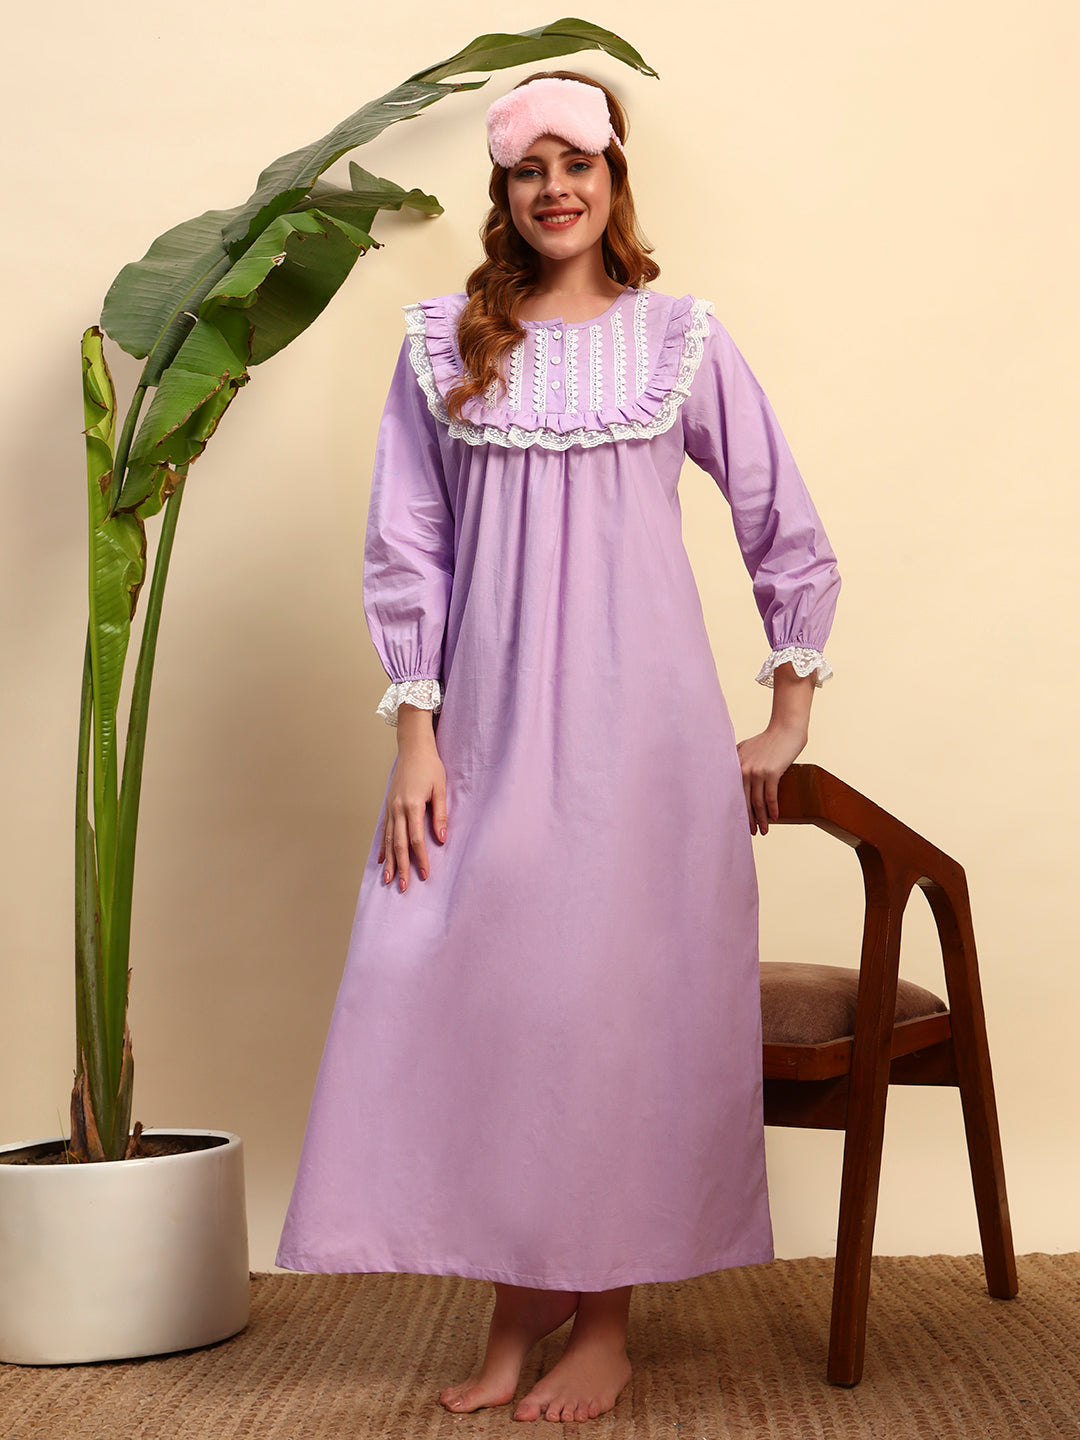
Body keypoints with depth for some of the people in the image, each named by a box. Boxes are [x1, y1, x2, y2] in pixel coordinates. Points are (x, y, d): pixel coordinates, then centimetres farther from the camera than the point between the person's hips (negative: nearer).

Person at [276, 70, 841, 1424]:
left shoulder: (681, 338, 4)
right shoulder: (443, 343, 7)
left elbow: (787, 533, 9)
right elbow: (405, 545, 5)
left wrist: (785, 723, 8)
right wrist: (414, 734, -2)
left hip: (640, 718, -1)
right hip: (490, 722, 2)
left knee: (625, 1000, 0)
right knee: (473, 991, 0)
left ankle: (606, 1321, 12)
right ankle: (515, 1304, 16)